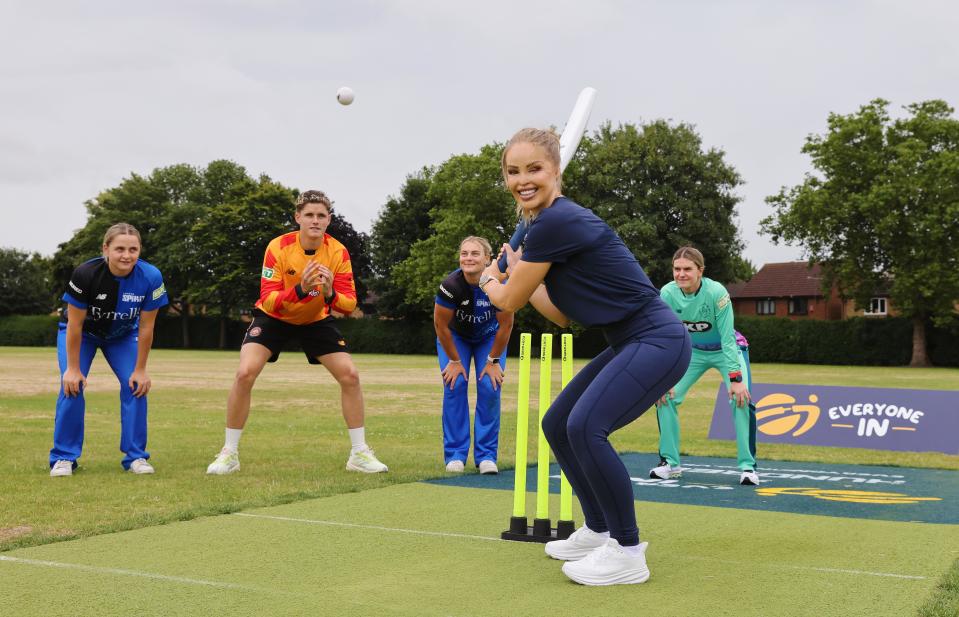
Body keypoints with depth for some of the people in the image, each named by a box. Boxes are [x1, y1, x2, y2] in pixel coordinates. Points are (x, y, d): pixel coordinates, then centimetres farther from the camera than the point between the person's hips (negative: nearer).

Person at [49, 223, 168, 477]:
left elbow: (145, 328, -19)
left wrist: (140, 369, -15)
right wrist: (73, 368, -21)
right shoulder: (85, 274, -34)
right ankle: (64, 458, -4)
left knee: (135, 385, -13)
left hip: (123, 334, 2)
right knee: (72, 385, -17)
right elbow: (75, 325, -25)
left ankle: (135, 455, 0)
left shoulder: (150, 277, -29)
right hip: (82, 332, -2)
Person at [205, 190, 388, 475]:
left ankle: (359, 453, 5)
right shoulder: (278, 247, -24)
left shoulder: (338, 252, -18)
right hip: (274, 317, -2)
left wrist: (330, 293, -39)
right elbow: (268, 301, -27)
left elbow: (349, 305, -18)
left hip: (316, 320, 2)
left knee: (350, 375, -10)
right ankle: (229, 454, -5)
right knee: (245, 373, -21)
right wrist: (300, 290, -44)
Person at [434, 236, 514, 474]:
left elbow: (505, 326, -18)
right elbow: (441, 325, -20)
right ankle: (455, 454, -3)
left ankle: (486, 456, -2)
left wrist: (493, 360, -12)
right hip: (455, 336, 0)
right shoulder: (451, 285, -34)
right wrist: (454, 360, -13)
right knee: (454, 385, -14)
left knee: (490, 387, -12)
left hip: (489, 337, 0)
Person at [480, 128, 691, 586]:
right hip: (629, 343, 11)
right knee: (557, 425, 15)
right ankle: (598, 532, 29)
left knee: (585, 426, -25)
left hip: (657, 340, -11)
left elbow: (509, 301, -9)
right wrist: (516, 272, 18)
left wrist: (489, 278, 12)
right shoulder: (553, 222, 11)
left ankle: (627, 553, -10)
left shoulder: (555, 222, -20)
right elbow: (561, 315, 16)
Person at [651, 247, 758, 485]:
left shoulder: (716, 293, -31)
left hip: (725, 351, -3)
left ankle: (748, 466, -11)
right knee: (665, 397, -9)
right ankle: (670, 463, 4)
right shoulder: (667, 294, -22)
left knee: (741, 399, -23)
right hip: (692, 351, 3)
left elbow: (727, 340, -28)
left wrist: (736, 379, -31)